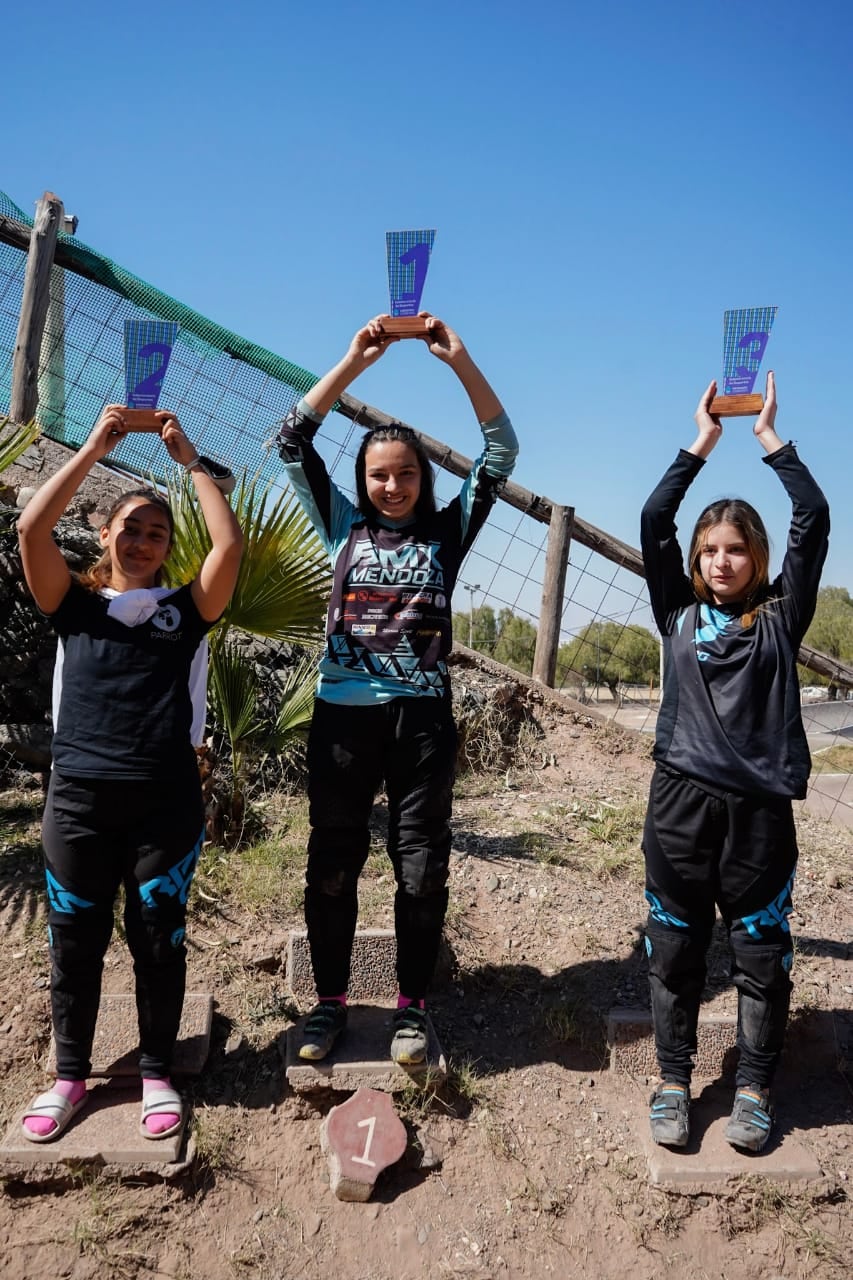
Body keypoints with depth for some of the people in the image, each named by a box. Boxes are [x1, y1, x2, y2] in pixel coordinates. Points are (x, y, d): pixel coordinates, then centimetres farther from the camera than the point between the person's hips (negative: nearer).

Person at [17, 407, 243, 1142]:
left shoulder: (184, 608, 9)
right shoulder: (74, 604, 9)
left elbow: (229, 544, -4)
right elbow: (31, 529, -5)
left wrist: (189, 459, 3)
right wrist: (95, 447, -2)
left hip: (167, 799, 0)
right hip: (79, 796, 1)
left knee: (159, 940, 9)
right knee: (74, 942, 11)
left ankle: (157, 1073, 25)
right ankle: (70, 1075, 28)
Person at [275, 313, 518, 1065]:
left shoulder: (447, 532, 7)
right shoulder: (344, 528, 8)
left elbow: (502, 451, 1)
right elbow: (293, 442, 2)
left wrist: (459, 359, -5)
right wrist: (356, 359, -3)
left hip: (422, 718, 0)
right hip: (343, 714, 1)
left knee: (422, 869, 5)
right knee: (332, 865, 8)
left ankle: (412, 1005, 22)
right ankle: (331, 999, 25)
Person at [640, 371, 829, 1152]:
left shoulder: (780, 617, 6)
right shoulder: (679, 614, 8)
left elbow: (814, 520, -1)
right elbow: (654, 519, 1)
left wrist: (770, 438, 4)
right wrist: (703, 441, 4)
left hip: (760, 804, -1)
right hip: (682, 799, 1)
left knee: (762, 954, 8)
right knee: (674, 949, 9)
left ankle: (754, 1088, 25)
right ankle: (674, 1081, 24)